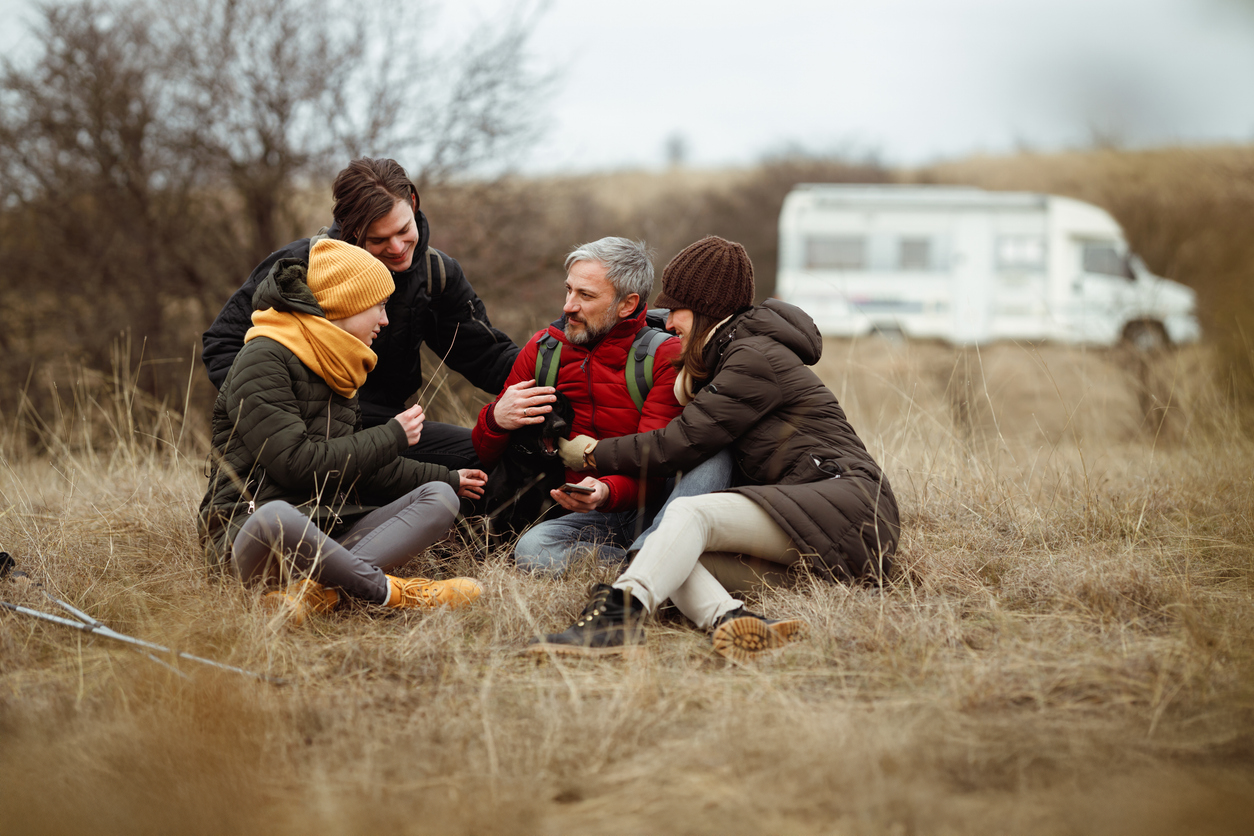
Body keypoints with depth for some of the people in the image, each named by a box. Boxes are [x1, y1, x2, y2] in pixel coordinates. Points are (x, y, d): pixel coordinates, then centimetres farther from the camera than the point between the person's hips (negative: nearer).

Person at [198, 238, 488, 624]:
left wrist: (447, 478, 35)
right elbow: (296, 464, -19)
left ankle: (321, 588, -33)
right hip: (245, 530, -9)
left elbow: (357, 466, 29)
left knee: (439, 498, -10)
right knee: (276, 518, -45)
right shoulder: (262, 360, -9)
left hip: (325, 533, 9)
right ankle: (389, 590, -28)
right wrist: (391, 436, -8)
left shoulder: (332, 369, 21)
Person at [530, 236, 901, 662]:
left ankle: (617, 616, -52)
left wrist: (593, 454, 3)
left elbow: (680, 443, -8)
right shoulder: (728, 357, 25)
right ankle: (731, 620, -46)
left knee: (691, 513, -30)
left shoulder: (756, 358, -6)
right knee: (669, 556, -16)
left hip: (844, 500, -9)